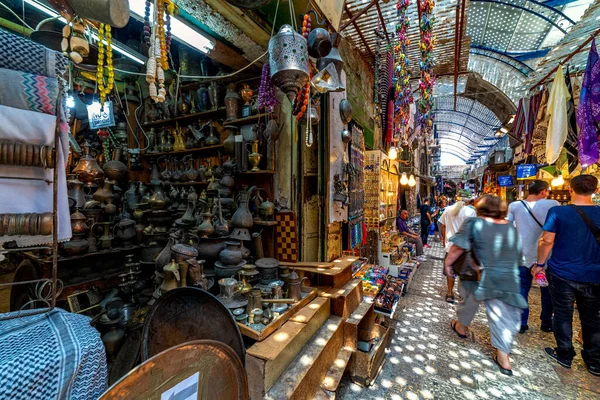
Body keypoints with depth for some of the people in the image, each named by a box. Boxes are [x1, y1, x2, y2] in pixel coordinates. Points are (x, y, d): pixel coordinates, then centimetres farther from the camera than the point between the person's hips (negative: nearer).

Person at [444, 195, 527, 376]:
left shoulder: (474, 224, -12)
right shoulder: (512, 228, 5)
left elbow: (458, 247, -14)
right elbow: (518, 254, 15)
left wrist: (447, 263, -2)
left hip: (481, 278, -3)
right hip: (509, 280, 4)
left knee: (470, 299, 21)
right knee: (504, 316, 12)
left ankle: (461, 327, 43)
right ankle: (503, 356, 18)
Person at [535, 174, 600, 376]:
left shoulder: (557, 212, -14)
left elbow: (547, 240, -13)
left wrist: (540, 264, -1)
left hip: (562, 274, -3)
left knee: (563, 315, 11)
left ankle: (564, 355, 23)